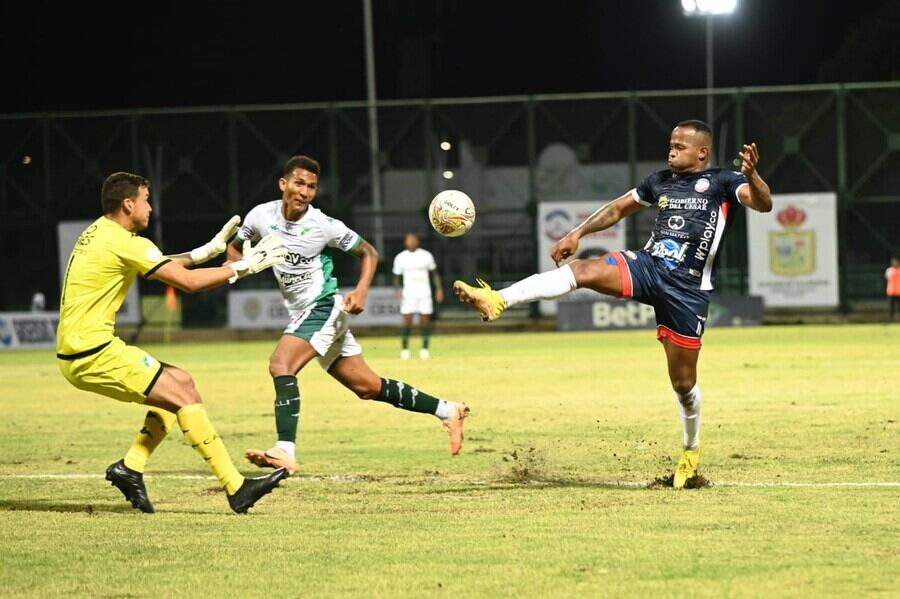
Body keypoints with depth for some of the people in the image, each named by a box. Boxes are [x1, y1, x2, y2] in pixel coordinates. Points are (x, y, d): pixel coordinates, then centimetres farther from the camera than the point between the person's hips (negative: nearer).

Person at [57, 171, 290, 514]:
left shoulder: (99, 231, 15)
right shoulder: (124, 242, -14)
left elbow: (161, 265, 28)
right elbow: (188, 281, -15)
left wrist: (207, 251, 22)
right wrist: (242, 268, -5)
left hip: (78, 353, 10)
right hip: (93, 353, -10)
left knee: (180, 384, 12)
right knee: (183, 395, -12)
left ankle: (130, 468, 7)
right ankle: (236, 488, -14)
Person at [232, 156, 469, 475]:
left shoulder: (324, 226, -13)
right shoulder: (261, 216, -3)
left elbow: (368, 252, 1)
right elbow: (235, 247, 15)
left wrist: (361, 291, -14)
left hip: (323, 308, -6)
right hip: (301, 314, 6)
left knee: (280, 364, -26)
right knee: (367, 386, 10)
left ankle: (285, 452, -32)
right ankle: (447, 411, 21)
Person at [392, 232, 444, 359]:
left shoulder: (426, 255, 3)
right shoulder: (400, 258, 3)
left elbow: (434, 273, 11)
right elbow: (397, 276, 9)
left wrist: (439, 289, 3)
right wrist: (397, 290, -7)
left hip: (424, 294, 0)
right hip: (408, 295, 0)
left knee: (425, 321, -2)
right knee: (407, 321, -8)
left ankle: (425, 348, 7)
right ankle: (405, 348, 3)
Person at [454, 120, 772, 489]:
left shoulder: (721, 182, 0)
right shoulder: (661, 181, 17)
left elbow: (763, 204, -17)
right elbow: (618, 209, 30)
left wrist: (752, 176, -37)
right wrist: (578, 232, 20)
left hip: (687, 289, -4)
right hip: (647, 266, 4)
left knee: (683, 381, 2)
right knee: (582, 270, -23)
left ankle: (691, 450, 27)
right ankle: (496, 301, -38)